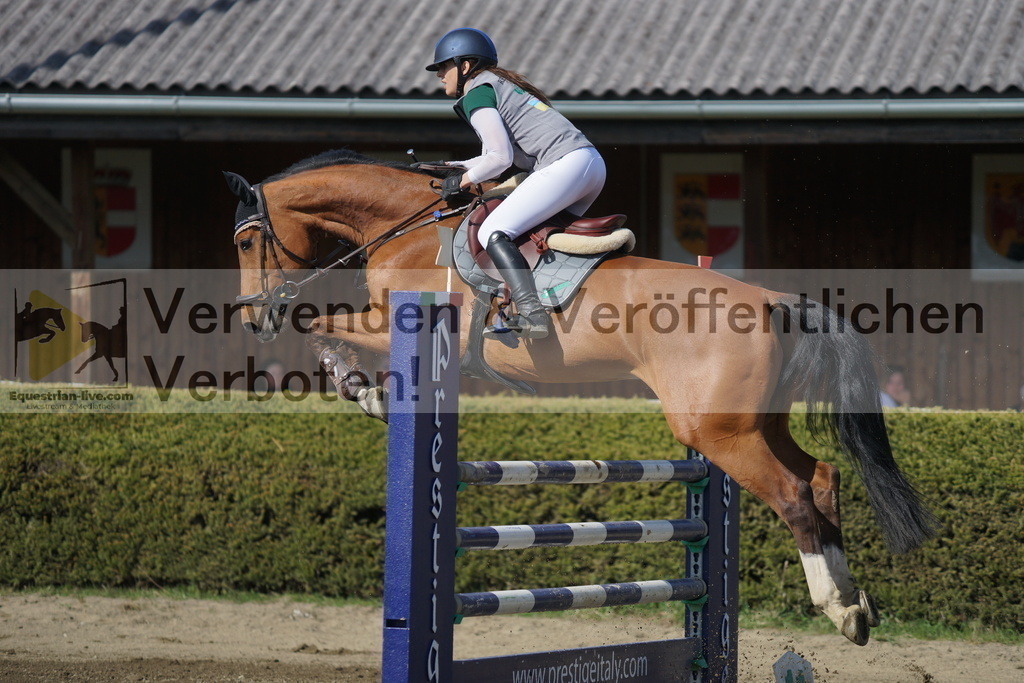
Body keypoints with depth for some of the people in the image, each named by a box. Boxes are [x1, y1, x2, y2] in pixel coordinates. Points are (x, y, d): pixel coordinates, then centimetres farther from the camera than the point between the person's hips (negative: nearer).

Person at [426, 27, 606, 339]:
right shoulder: (502, 84, 28)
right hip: (593, 162, 10)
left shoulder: (476, 94, -1)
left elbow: (501, 157, -11)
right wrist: (455, 166, 29)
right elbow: (507, 152, 29)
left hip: (565, 165, -10)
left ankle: (533, 315, -27)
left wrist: (465, 180, 3)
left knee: (493, 233, -14)